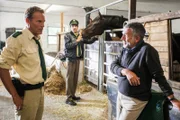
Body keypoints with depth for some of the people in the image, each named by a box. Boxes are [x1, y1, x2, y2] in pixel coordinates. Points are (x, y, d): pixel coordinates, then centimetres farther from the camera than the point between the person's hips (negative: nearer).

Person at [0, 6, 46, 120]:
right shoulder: (18, 39, -17)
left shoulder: (37, 39, 8)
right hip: (27, 93, -7)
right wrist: (15, 96, -18)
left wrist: (41, 88, 17)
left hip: (40, 90, 8)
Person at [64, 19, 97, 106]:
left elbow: (89, 41, 13)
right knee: (70, 78, -5)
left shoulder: (80, 36, 9)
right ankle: (68, 98, -2)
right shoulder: (68, 35, -4)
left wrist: (95, 37, -4)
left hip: (78, 59, 6)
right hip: (71, 59, -5)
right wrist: (77, 41, -24)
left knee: (75, 78, 11)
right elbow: (67, 46, -18)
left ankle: (73, 95, 22)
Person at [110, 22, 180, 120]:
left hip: (135, 100, -7)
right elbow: (113, 65, -2)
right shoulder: (125, 49, 3)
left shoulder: (147, 50, -19)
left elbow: (158, 75, -18)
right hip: (120, 95, 7)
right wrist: (126, 71, -23)